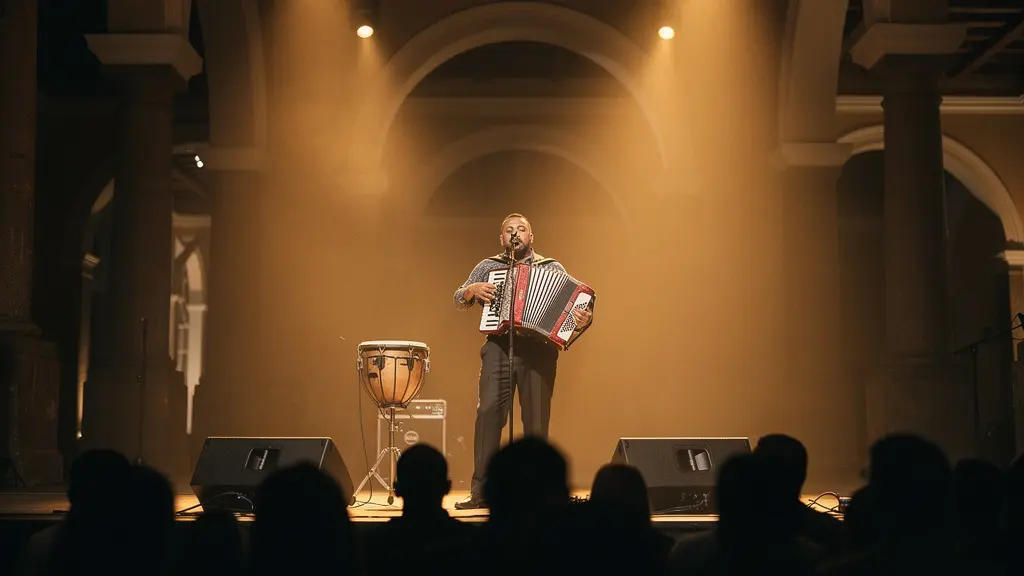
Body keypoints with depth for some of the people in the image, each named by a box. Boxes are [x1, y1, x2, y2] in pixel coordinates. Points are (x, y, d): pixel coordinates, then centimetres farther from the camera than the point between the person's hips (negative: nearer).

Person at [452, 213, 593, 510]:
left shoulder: (552, 268, 15)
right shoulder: (488, 266, 18)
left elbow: (575, 303, 6)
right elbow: (459, 300, 17)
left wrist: (584, 317, -17)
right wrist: (473, 289, -5)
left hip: (539, 348, 0)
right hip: (499, 345, 0)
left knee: (536, 419, -2)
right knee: (488, 411, -14)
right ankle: (480, 492, -12)